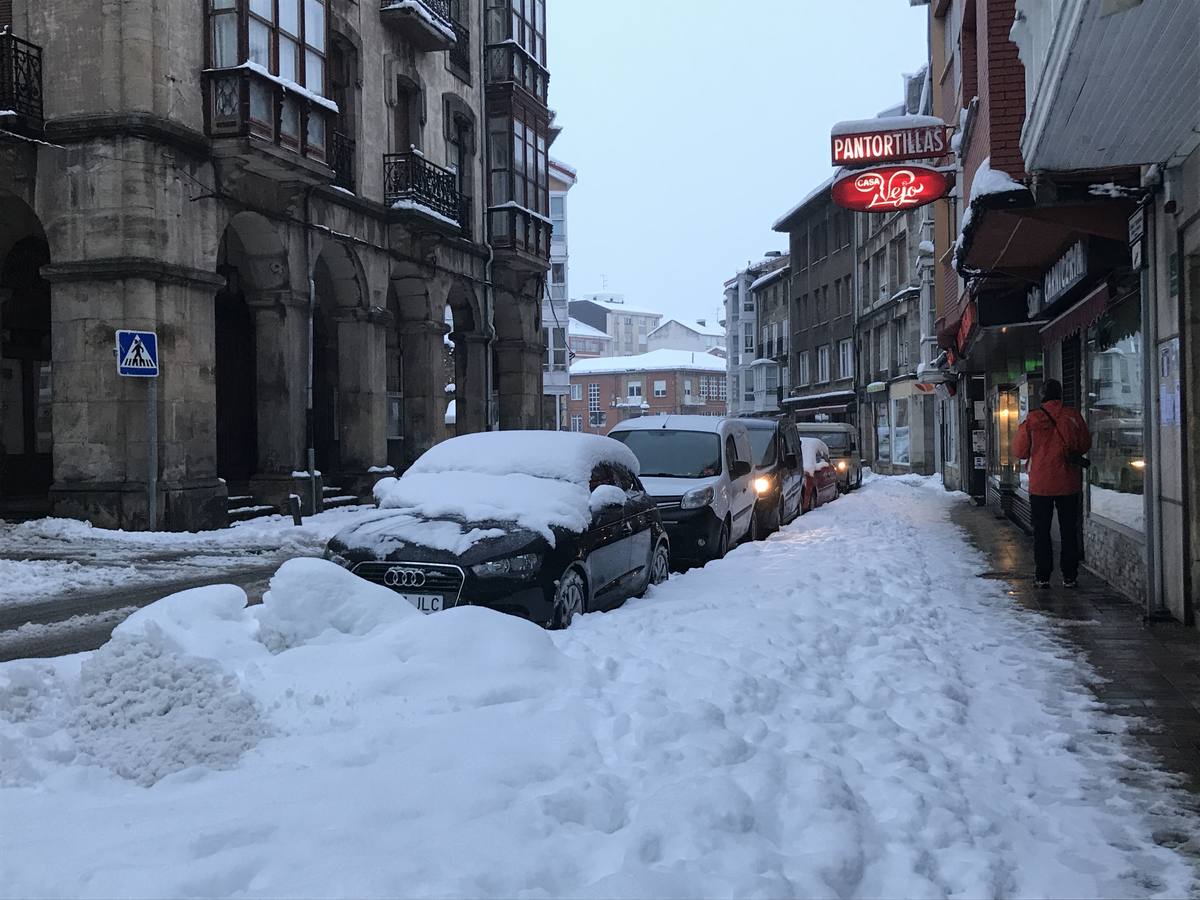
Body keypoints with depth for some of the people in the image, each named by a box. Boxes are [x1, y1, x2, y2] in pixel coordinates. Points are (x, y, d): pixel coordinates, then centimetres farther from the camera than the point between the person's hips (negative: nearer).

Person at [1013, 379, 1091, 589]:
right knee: (1069, 531, 10)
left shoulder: (1032, 419, -8)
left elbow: (1020, 451, -1)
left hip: (1040, 485, -1)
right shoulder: (1073, 417, -5)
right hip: (1069, 484, 1)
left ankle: (1043, 576, 7)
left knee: (1041, 531, 8)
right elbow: (1085, 445, 6)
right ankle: (1069, 576, 10)